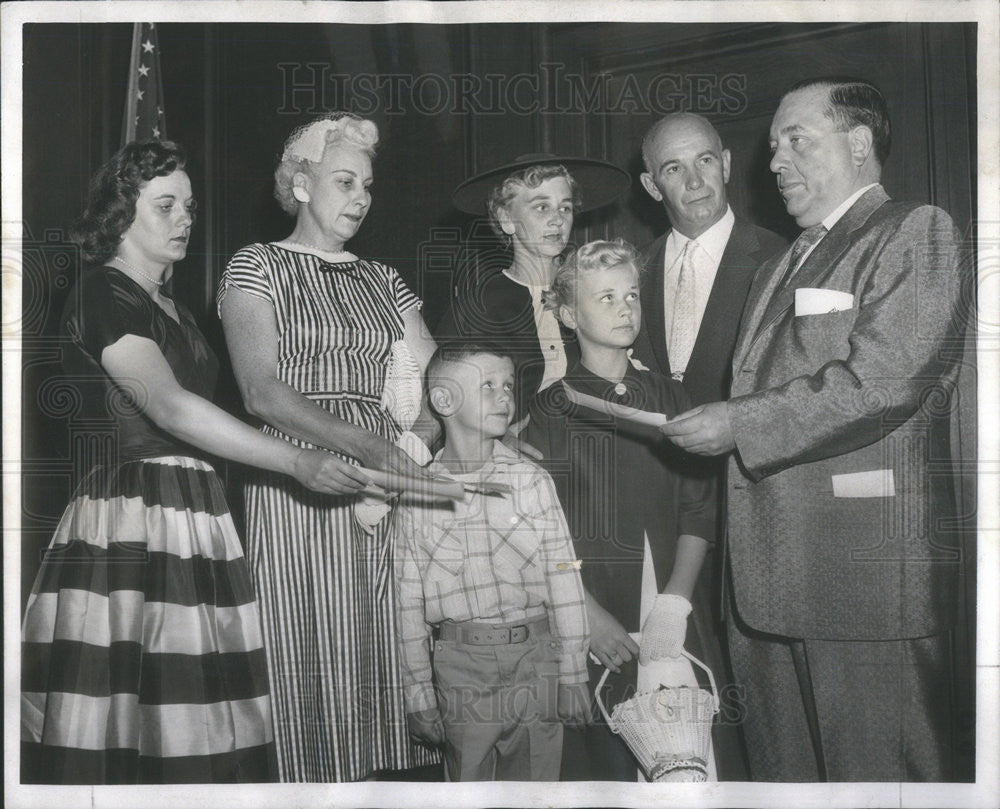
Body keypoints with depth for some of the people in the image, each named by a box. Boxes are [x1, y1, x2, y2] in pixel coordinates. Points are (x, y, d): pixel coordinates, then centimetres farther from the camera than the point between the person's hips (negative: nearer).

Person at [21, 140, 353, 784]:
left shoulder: (173, 308, 22)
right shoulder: (101, 295, -6)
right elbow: (168, 407, -20)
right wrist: (295, 461, -25)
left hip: (195, 514, 8)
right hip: (130, 514, -8)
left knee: (193, 719, 3)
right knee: (127, 720, -8)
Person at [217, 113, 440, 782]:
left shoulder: (382, 280, 18)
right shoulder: (257, 267, 3)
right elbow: (262, 391, -11)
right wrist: (363, 446, -22)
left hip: (386, 480, 4)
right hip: (297, 487, -4)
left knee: (382, 654, 2)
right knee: (312, 655, -4)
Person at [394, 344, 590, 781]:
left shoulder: (531, 480, 1)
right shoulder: (417, 495, 0)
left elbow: (563, 578, 3)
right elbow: (409, 599, 3)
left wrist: (572, 673, 2)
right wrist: (418, 690, 2)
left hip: (535, 653, 1)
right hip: (460, 665, -1)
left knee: (537, 779, 6)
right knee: (467, 778, 7)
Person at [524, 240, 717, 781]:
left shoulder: (668, 397, 10)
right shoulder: (552, 409, 1)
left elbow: (699, 511, 6)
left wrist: (673, 605, -6)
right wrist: (590, 614, -12)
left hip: (672, 625, 3)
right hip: (594, 633, -2)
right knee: (608, 764, -3)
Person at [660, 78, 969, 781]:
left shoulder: (917, 233, -2)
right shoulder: (775, 272, 25)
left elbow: (883, 379, -15)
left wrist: (739, 425, -13)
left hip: (867, 575, -8)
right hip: (773, 585, 8)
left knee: (877, 776, -2)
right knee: (783, 780, 13)